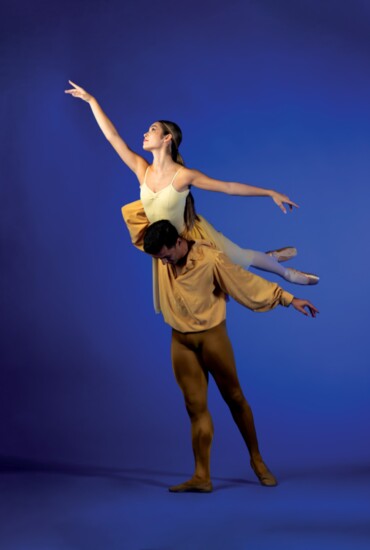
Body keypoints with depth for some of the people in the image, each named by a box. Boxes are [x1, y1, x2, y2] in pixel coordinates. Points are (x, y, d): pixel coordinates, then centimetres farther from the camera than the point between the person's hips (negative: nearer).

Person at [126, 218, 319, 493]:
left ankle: (257, 459, 26)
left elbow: (248, 282, -9)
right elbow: (130, 211, 7)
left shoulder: (211, 259, -18)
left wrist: (289, 299, -7)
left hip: (212, 336, -4)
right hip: (181, 341, 4)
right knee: (195, 406, 2)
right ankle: (202, 477, 3)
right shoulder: (161, 253, -4)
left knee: (234, 398, 9)